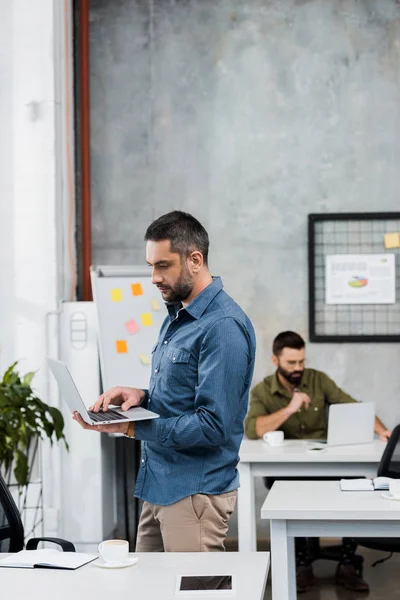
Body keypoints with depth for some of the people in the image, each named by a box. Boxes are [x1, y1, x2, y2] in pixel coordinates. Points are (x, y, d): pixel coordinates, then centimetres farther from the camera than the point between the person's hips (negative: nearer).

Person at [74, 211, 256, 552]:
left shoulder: (224, 328, -19)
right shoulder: (176, 316, 13)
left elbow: (213, 425, -23)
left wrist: (133, 429, -23)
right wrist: (141, 397, 1)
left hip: (195, 492, -9)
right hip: (159, 485, 9)